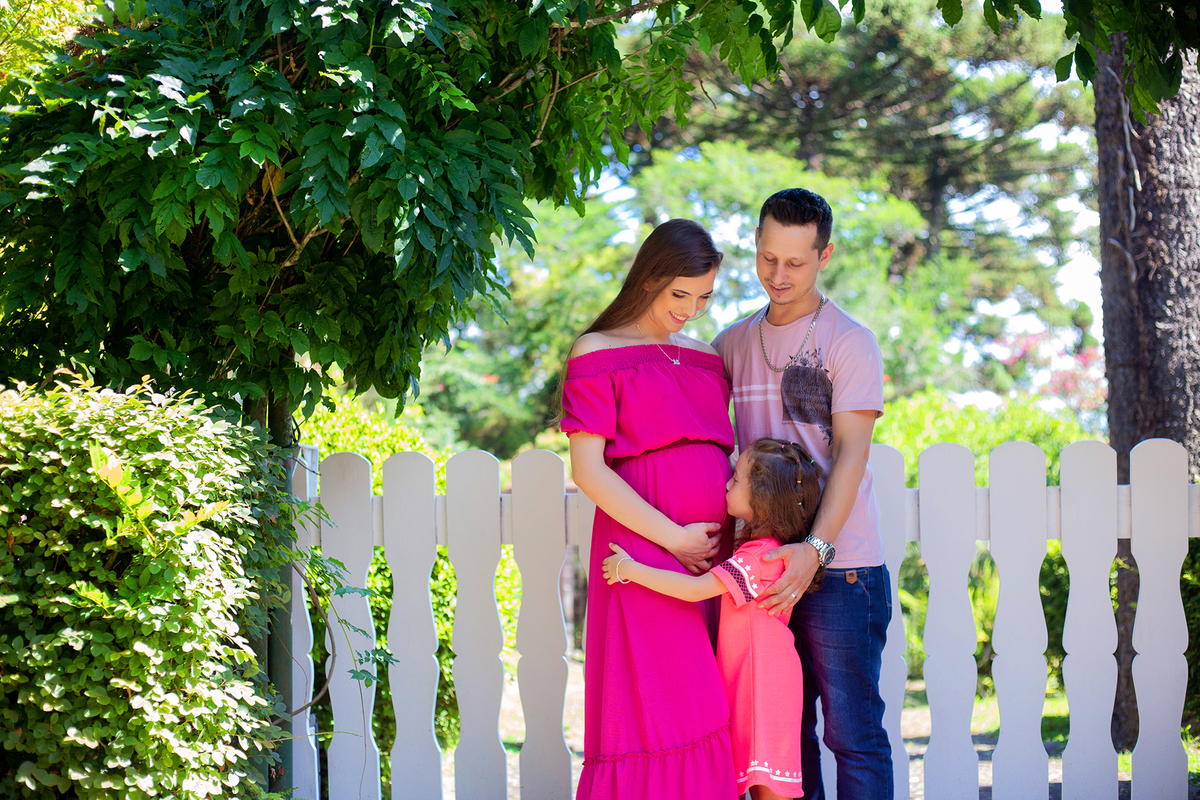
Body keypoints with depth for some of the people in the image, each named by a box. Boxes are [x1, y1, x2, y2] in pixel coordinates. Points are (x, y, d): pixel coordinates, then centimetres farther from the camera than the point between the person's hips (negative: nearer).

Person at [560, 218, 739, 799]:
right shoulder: (597, 356, 0)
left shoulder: (705, 359, 18)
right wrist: (672, 537, -12)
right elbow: (587, 471, -8)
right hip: (643, 548, -6)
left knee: (703, 714, 4)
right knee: (650, 707, -9)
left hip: (712, 551, 6)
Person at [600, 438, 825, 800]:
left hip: (764, 684, -10)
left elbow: (695, 588, -25)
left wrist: (630, 570, -20)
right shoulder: (768, 547, 12)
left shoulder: (757, 556, -19)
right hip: (746, 681, 10)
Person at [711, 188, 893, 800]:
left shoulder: (849, 341, -3)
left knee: (852, 732, -3)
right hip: (764, 564, 5)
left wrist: (816, 548, -23)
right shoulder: (731, 344, 13)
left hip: (839, 570, -5)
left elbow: (851, 452, -11)